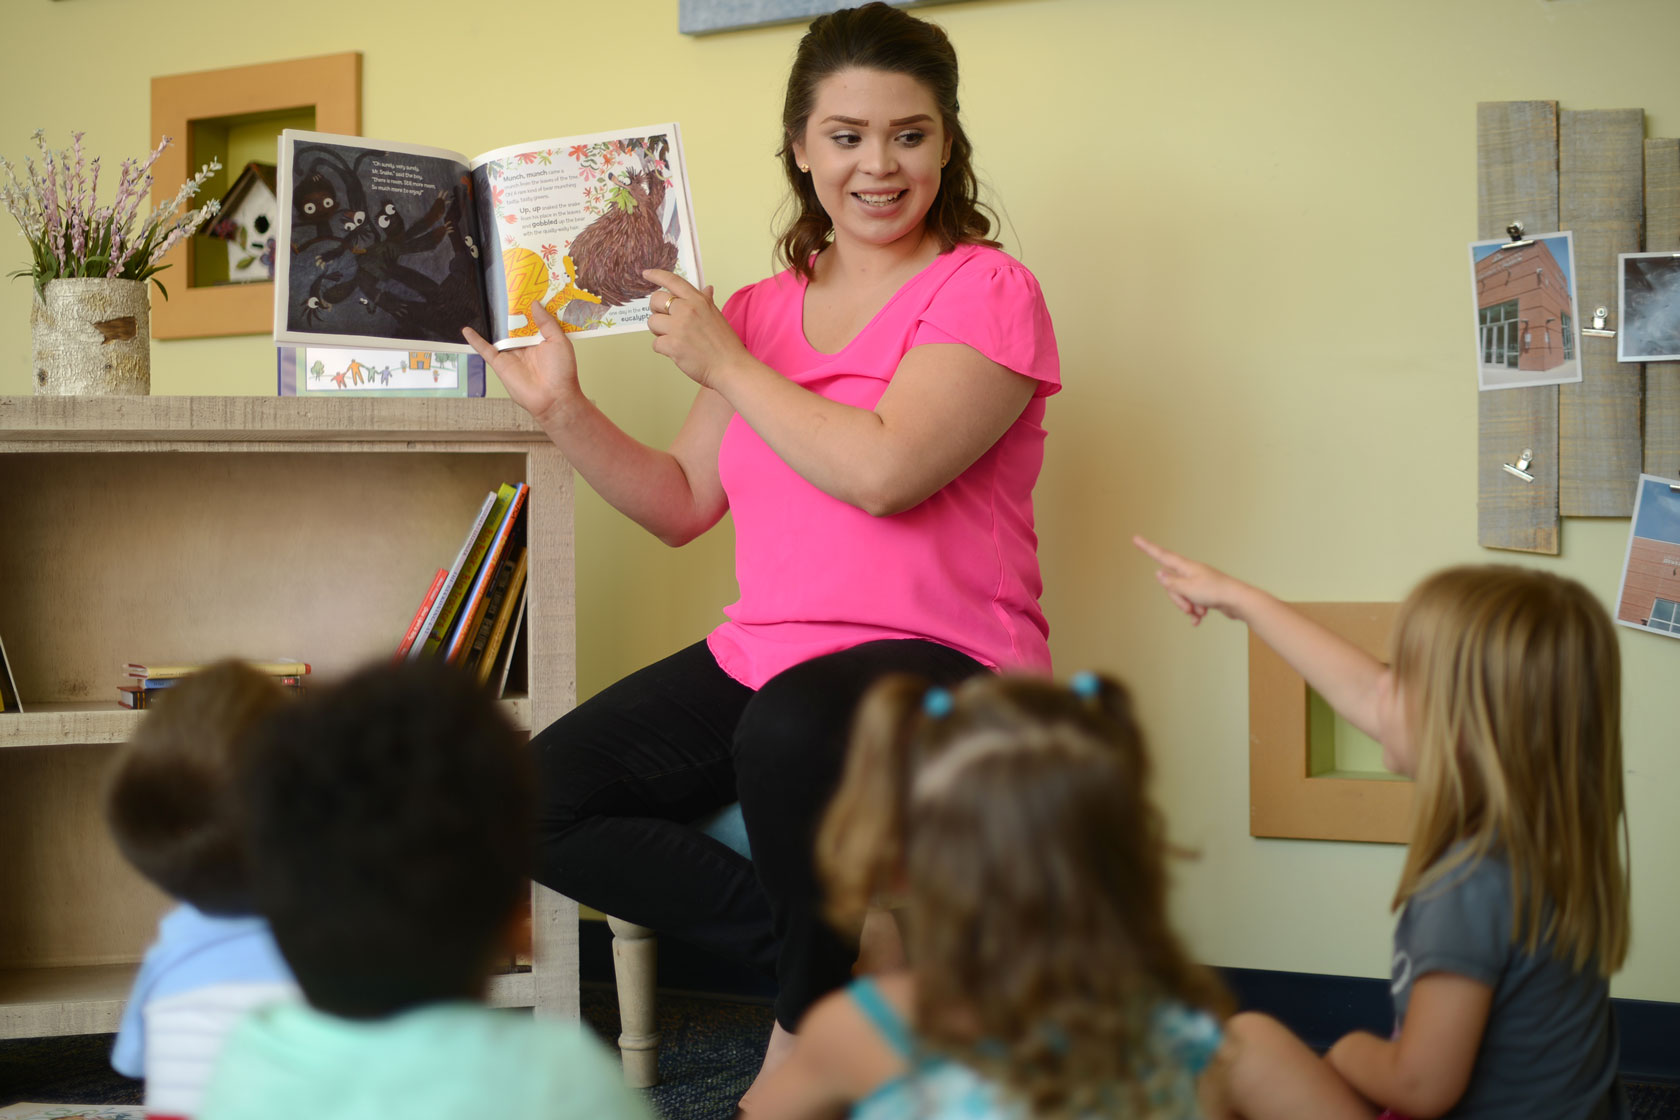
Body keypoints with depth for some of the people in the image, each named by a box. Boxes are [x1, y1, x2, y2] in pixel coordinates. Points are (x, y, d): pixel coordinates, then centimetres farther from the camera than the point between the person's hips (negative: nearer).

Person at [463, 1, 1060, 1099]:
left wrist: (722, 363, -8)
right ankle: (817, 951, -3)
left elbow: (884, 472, -19)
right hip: (762, 655, 7)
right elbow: (682, 506, 16)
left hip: (941, 657, -6)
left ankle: (814, 1015, -12)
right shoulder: (760, 311, 14)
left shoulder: (984, 289, -5)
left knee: (791, 733, -39)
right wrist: (562, 407, 3)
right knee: (539, 800, -8)